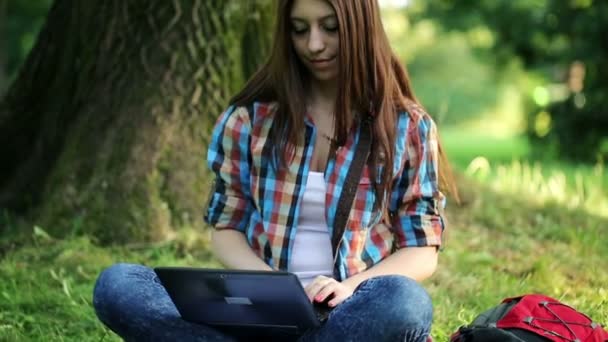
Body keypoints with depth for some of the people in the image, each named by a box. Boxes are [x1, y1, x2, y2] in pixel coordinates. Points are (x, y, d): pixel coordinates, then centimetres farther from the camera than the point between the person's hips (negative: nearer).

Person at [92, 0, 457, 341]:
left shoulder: (407, 127, 5)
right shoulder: (250, 117, 9)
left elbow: (422, 252, 4)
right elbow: (228, 229, 11)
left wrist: (350, 287, -17)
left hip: (355, 311, -1)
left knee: (403, 301, -39)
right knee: (116, 285, -24)